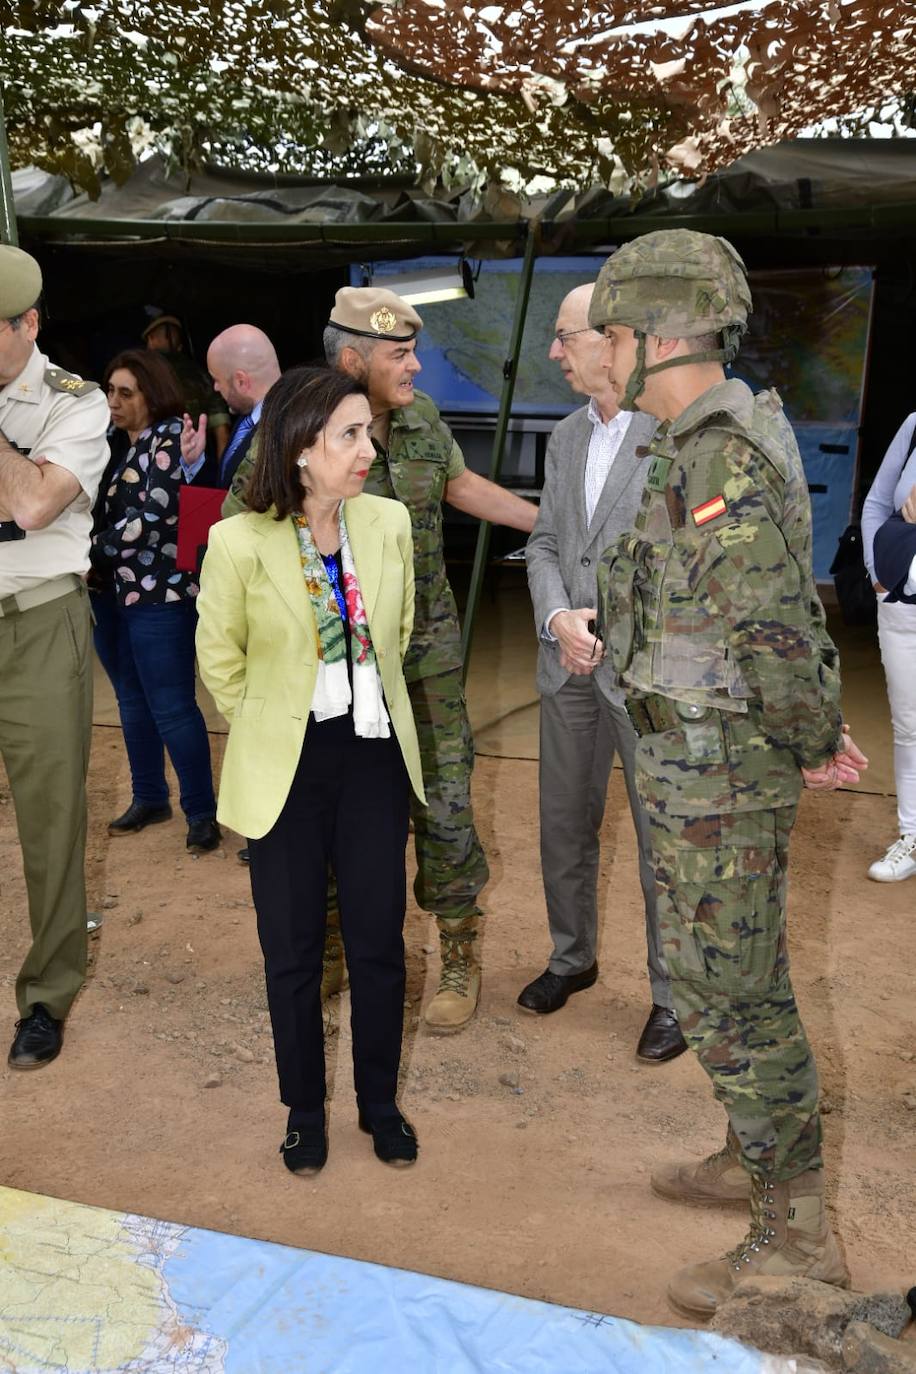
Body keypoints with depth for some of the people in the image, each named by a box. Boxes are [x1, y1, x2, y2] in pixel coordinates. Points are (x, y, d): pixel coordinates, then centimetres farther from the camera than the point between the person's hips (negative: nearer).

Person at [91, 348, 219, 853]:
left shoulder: (170, 439, -9)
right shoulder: (115, 443, 11)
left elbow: (151, 518, -17)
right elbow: (100, 509, 13)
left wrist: (92, 548, -14)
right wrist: (95, 566, -5)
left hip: (159, 593, -7)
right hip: (110, 591, 8)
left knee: (171, 707, -5)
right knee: (132, 699, 15)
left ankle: (201, 811, 6)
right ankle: (148, 798, 29)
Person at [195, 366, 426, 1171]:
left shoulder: (388, 523, -6)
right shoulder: (239, 542, -16)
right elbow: (220, 662, 0)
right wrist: (271, 735, 8)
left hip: (374, 756, 3)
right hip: (285, 767, -2)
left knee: (379, 944, 10)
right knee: (294, 952, 11)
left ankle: (380, 1102, 32)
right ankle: (305, 1111, 32)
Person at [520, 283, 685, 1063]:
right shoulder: (566, 436, 12)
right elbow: (545, 544, 11)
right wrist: (559, 618, -8)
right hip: (569, 668, 7)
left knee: (664, 841, 3)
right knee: (564, 824, 16)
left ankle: (675, 996, 20)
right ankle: (573, 957, 37)